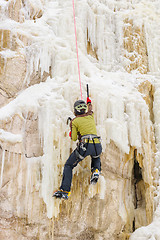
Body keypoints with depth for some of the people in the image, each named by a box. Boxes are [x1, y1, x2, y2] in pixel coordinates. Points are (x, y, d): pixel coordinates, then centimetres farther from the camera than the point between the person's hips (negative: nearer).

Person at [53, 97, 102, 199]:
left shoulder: (74, 121, 7)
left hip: (85, 145, -4)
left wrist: (71, 134, 29)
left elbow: (74, 138, 7)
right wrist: (89, 102, 63)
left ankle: (65, 191, -3)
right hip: (97, 146, 4)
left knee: (68, 166, 10)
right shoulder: (90, 116, 19)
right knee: (96, 157, 40)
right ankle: (96, 170, 8)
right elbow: (90, 109, 43)